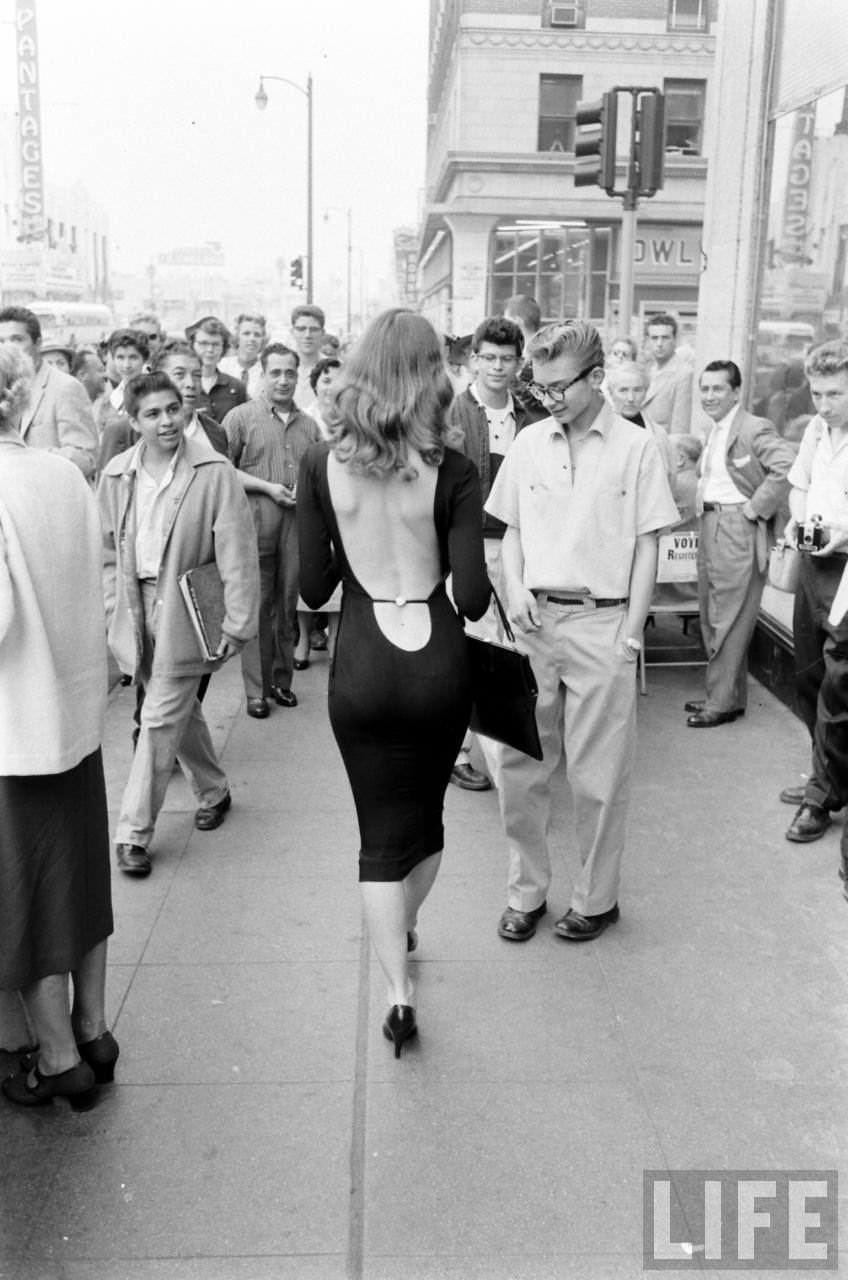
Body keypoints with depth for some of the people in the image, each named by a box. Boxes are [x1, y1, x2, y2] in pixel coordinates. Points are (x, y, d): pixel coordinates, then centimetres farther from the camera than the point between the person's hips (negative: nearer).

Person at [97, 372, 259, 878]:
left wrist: (237, 623, -18)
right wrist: (118, 601, 10)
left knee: (160, 718, -4)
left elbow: (237, 554, -15)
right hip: (137, 605, 5)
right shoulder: (117, 474, 1)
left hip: (186, 610, -5)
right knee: (181, 710, 18)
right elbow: (108, 543, 13)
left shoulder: (215, 472, -13)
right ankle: (214, 791, 40)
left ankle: (134, 832, 7)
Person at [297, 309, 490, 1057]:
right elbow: (473, 597, -12)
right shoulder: (452, 472, -10)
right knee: (426, 812, 24)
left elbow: (313, 588, -3)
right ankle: (403, 929, 48)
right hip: (437, 663, 1)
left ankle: (399, 991, 9)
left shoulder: (322, 465, -6)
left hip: (361, 667, 0)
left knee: (382, 832, 12)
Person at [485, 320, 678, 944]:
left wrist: (630, 636, -7)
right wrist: (516, 589, -4)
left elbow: (647, 548, -2)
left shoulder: (637, 447, -3)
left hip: (602, 623, -3)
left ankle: (597, 898, 22)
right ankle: (527, 891, 23)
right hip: (533, 620, 4)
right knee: (520, 764, 7)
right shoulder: (529, 442, 7)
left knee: (599, 776, 5)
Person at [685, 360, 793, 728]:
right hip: (710, 528, 9)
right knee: (710, 615, 14)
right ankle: (720, 693, 25)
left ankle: (724, 702, 5)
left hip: (738, 531, -9)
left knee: (730, 620, -3)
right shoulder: (715, 433, 15)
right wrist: (701, 501, 13)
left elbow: (786, 468, -24)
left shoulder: (754, 429, -12)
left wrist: (754, 508, -19)